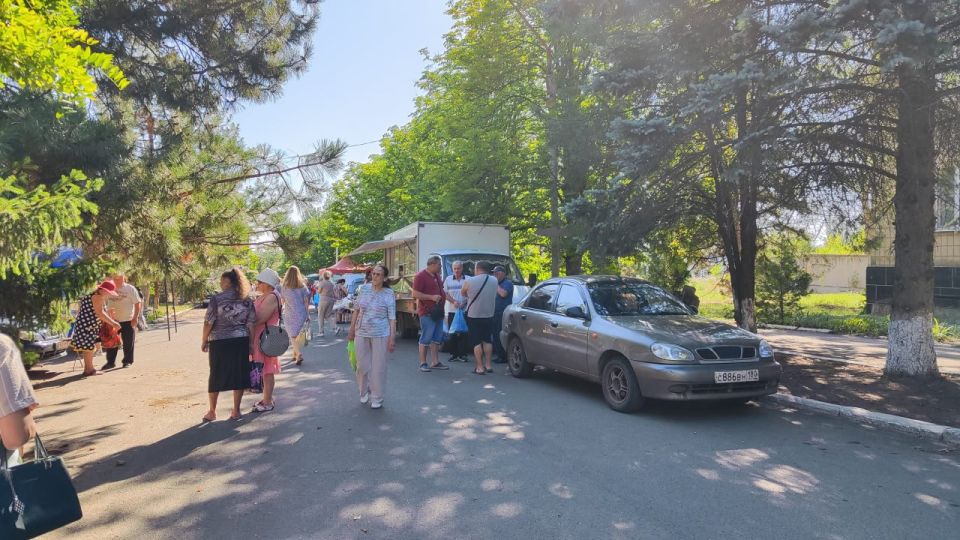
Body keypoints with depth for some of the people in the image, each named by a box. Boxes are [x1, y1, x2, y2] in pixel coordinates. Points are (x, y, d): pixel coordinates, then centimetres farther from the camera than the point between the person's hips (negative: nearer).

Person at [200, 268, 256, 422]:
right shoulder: (247, 299, 2)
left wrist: (204, 341, 3)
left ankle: (212, 411, 21)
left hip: (219, 342, -2)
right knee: (239, 374, 9)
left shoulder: (217, 298, -8)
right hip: (241, 341, 2)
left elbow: (209, 322, -8)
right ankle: (236, 410, 14)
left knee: (216, 376, 11)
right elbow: (251, 324, 1)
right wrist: (251, 343, 7)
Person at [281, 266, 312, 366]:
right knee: (299, 335, 13)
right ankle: (295, 355, 22)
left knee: (293, 335, 2)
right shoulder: (303, 286, -1)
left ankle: (299, 354, -17)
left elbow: (282, 301, 5)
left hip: (289, 315, -1)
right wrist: (308, 315, 1)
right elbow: (306, 301, -2)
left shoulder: (284, 287, -3)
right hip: (301, 314, 1)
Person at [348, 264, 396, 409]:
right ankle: (364, 392, 34)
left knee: (378, 366, 3)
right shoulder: (364, 289, 2)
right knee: (362, 365, 12)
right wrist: (351, 329, 9)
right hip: (361, 333, 3)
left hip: (380, 335, -3)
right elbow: (357, 310, 9)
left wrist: (392, 338, -11)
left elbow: (392, 318, -7)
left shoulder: (389, 294, -7)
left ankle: (377, 398, 18)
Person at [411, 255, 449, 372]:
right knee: (426, 338, -4)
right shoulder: (420, 276, -11)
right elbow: (415, 294, -17)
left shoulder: (437, 275, 16)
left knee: (437, 338, 12)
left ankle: (435, 362, 19)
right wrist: (431, 297, -21)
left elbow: (441, 291, 28)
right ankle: (423, 363, 4)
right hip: (427, 312, -9)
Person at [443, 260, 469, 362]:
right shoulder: (448, 279, 9)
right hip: (451, 310, 2)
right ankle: (453, 354, 11)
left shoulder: (468, 279, 1)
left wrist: (464, 303, -14)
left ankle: (462, 354, 3)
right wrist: (453, 301, -11)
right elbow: (445, 293, 4)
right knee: (452, 334, 4)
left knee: (463, 333, -2)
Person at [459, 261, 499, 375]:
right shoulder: (494, 281, 0)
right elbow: (494, 296, 10)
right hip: (489, 315, 4)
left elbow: (463, 293, 5)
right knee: (487, 340, 16)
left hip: (474, 316, -4)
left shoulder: (469, 281, -11)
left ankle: (480, 367, 1)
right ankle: (488, 365, 18)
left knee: (476, 342, 2)